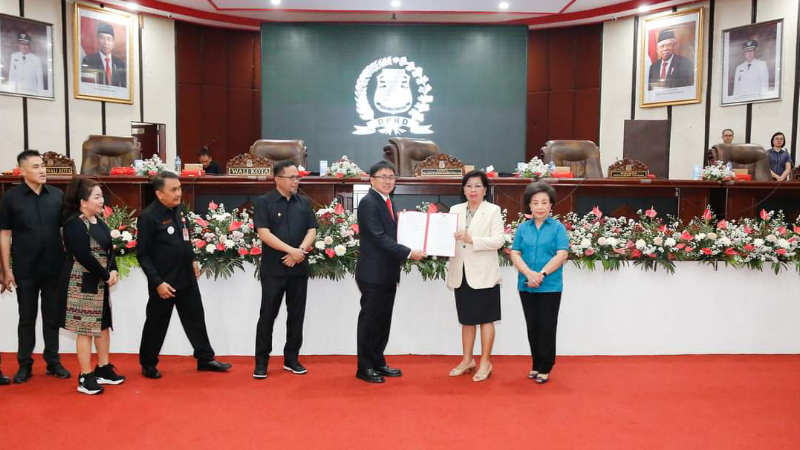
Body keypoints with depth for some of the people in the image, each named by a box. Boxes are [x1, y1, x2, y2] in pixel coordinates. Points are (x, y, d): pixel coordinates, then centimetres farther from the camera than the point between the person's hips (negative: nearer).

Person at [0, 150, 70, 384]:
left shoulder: (58, 195, 1)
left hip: (54, 268, 2)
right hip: (25, 270, -2)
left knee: (52, 316, 11)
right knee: (27, 318, 10)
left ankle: (53, 362, 22)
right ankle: (24, 365, 22)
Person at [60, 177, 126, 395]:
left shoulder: (99, 221, 10)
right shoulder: (74, 224, -15)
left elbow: (108, 249, 11)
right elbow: (83, 256, -21)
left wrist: (113, 271, -6)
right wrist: (106, 275, -13)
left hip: (100, 282, 9)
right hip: (82, 283, -8)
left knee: (103, 324, 14)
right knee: (85, 328, -3)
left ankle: (103, 368, 27)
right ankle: (85, 378, 5)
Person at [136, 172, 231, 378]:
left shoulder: (177, 210, 5)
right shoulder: (148, 216, -17)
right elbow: (142, 255, -17)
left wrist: (192, 260, 19)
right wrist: (157, 282, -20)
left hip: (187, 278, 7)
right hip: (164, 282, -7)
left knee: (196, 318, 14)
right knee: (156, 324, 8)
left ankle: (205, 358, 26)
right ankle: (148, 365, 26)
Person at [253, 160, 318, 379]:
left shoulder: (304, 203, 10)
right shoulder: (264, 202, -3)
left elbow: (312, 231, 5)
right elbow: (264, 233, -12)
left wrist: (300, 251, -13)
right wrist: (291, 250, -18)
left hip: (299, 268, 4)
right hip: (273, 269, -4)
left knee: (296, 314, 9)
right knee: (268, 315, 1)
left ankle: (291, 359, 20)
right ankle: (261, 362, 10)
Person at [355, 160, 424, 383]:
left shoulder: (388, 203, 15)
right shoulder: (368, 203, -13)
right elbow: (379, 237, -21)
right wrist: (408, 253, -22)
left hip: (388, 274, 9)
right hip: (373, 273, -9)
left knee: (383, 320, 15)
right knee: (369, 320, 1)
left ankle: (378, 363, 26)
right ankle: (364, 368, 12)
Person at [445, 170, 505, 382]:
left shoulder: (493, 211, 0)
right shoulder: (455, 210, 13)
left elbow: (498, 240, -10)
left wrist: (472, 240, -21)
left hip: (483, 274, -4)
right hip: (461, 273, 5)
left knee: (485, 318, 2)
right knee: (466, 319, 13)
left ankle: (485, 362, 11)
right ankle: (467, 360, 23)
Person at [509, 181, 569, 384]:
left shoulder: (558, 227, -1)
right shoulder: (523, 228, 8)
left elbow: (562, 254, -9)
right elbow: (515, 253, 2)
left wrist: (542, 274, -18)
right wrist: (529, 274, -14)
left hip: (550, 287, -3)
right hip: (526, 287, 3)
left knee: (547, 327, 0)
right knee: (532, 327, 11)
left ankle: (545, 368, 11)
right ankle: (536, 365, 23)